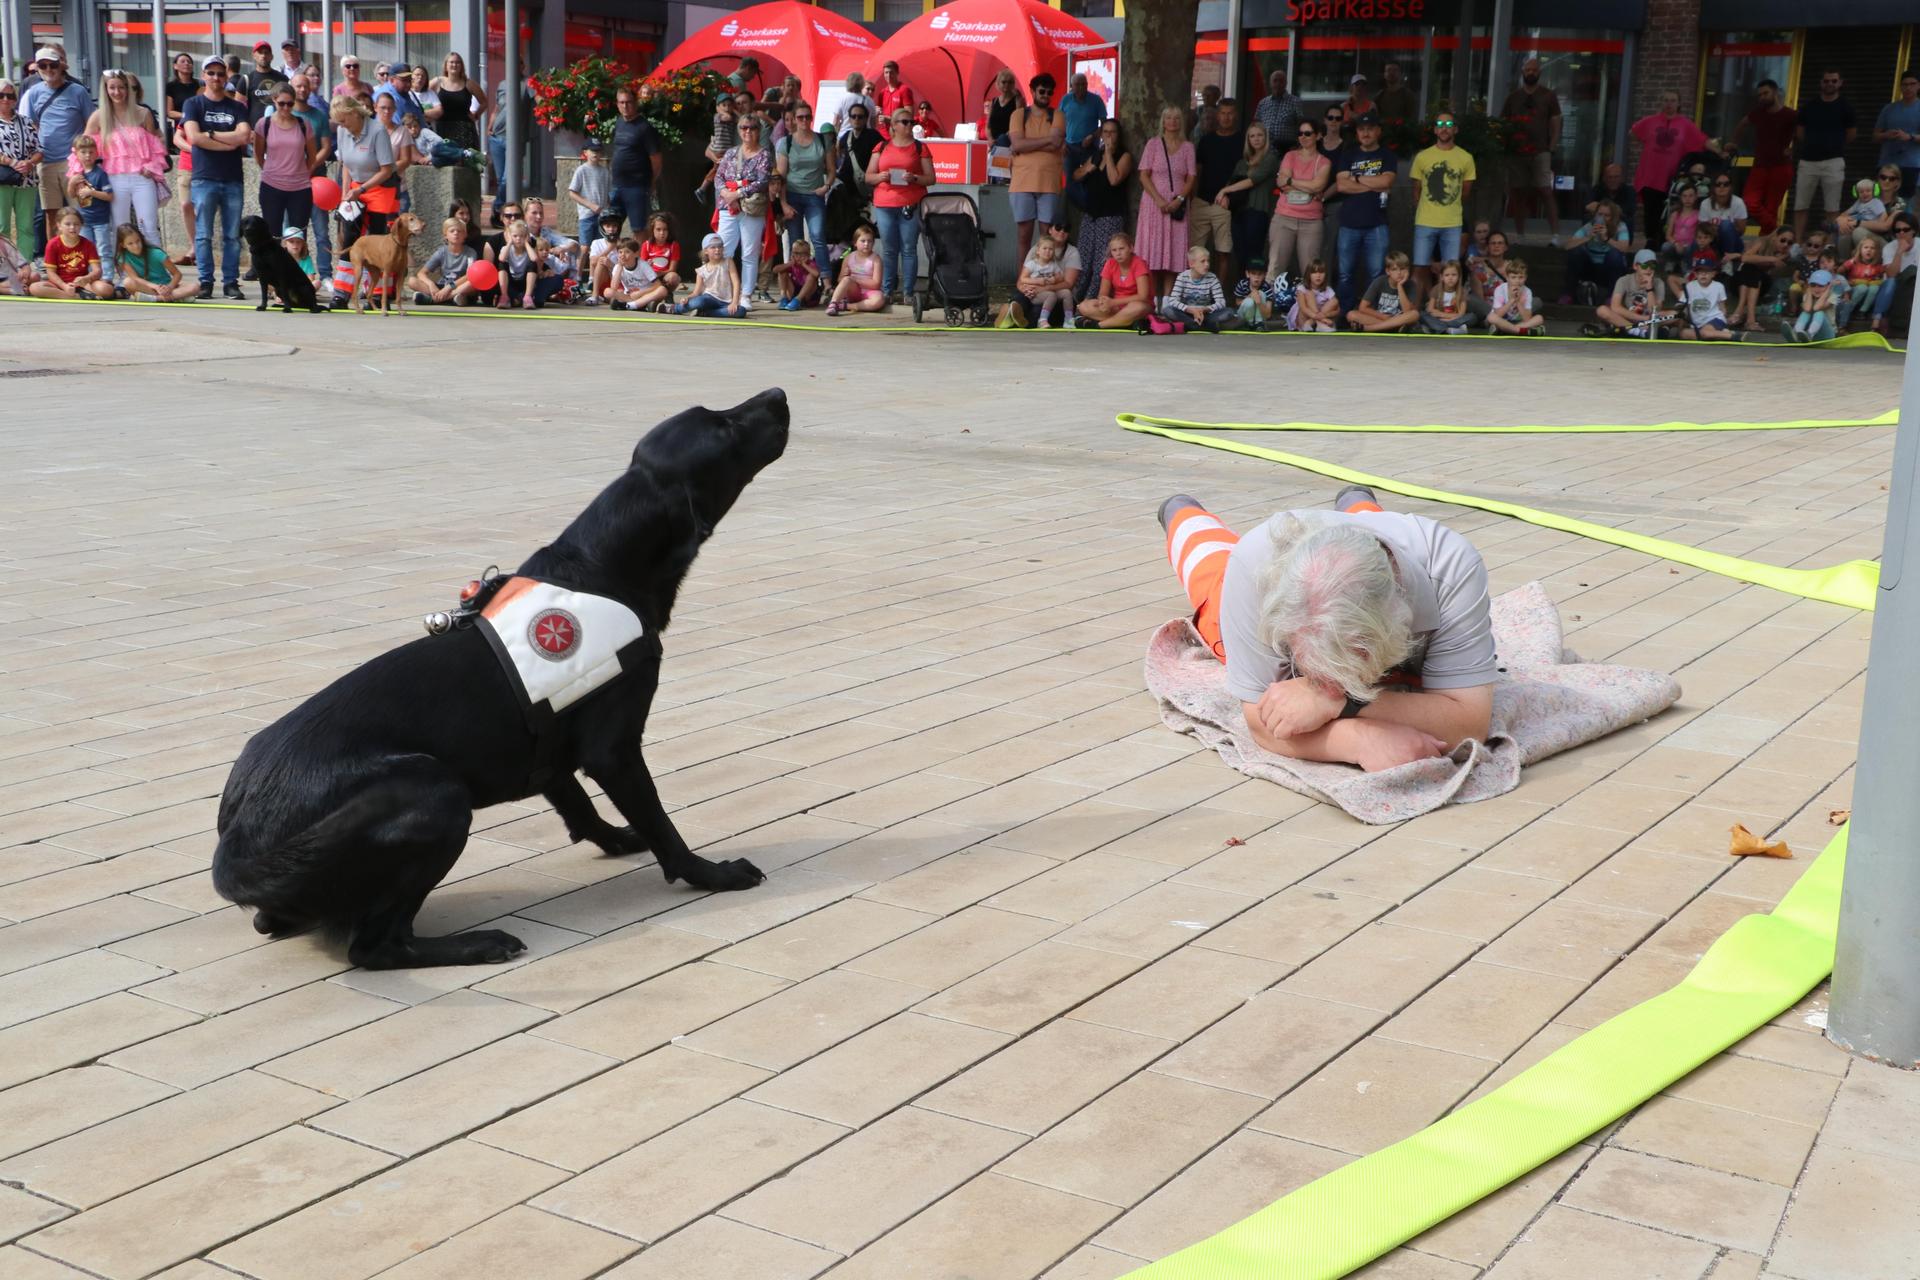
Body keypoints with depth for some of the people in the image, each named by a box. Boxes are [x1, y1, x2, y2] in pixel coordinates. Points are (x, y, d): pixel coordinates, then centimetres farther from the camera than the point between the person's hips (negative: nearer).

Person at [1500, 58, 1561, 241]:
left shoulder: (1548, 96, 7)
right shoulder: (1513, 96, 13)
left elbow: (1555, 125, 5)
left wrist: (1551, 150, -5)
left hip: (1540, 151, -3)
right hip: (1517, 150, 3)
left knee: (1545, 192, -13)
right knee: (1518, 193, 5)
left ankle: (1554, 234, -16)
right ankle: (1520, 235, 12)